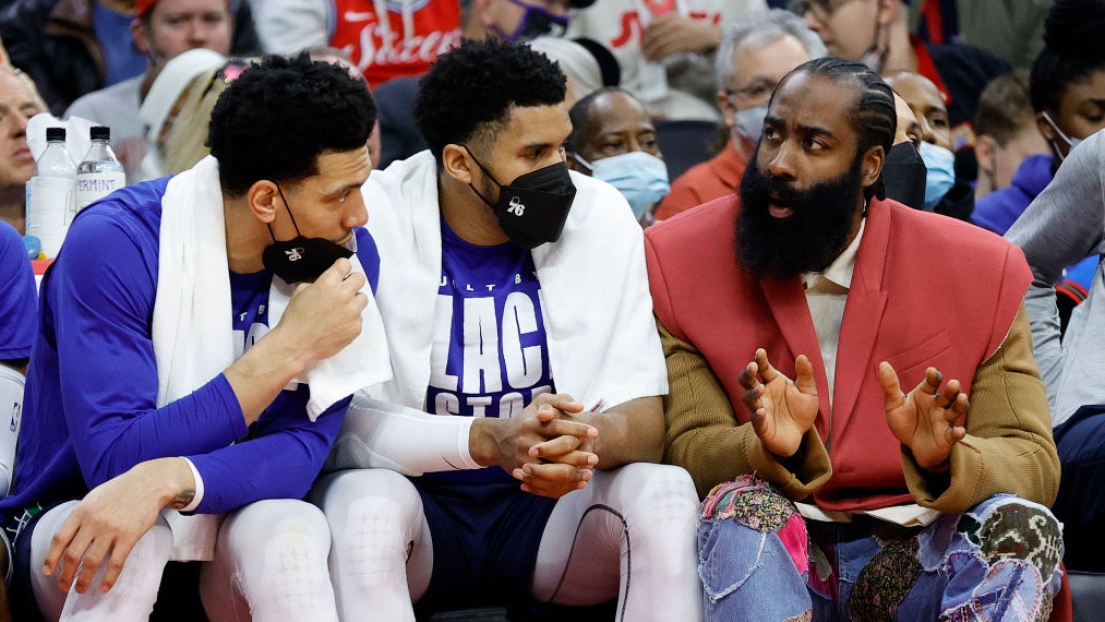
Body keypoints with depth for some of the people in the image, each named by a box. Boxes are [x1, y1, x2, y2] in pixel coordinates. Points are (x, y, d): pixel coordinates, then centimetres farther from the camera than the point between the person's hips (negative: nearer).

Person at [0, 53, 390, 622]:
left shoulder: (347, 254, -8)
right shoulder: (114, 245, -20)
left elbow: (302, 446, -17)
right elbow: (116, 460, -25)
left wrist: (169, 480, -37)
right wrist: (287, 348, -26)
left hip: (233, 530, 2)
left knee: (293, 529, -32)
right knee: (133, 545, -36)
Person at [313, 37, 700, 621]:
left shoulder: (601, 218, -2)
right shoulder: (372, 222, -11)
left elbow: (643, 419, -5)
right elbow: (346, 424, -16)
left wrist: (588, 441, -30)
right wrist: (486, 440, -33)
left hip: (548, 507, 3)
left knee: (666, 492, -27)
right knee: (362, 501, -36)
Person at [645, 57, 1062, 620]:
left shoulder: (976, 272, 1)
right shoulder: (679, 263, 1)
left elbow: (1035, 465, -3)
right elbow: (688, 451, -5)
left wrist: (945, 461, -26)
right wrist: (775, 448, -28)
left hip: (913, 561, 1)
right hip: (772, 558, 0)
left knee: (1022, 528, -29)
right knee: (741, 505, -33)